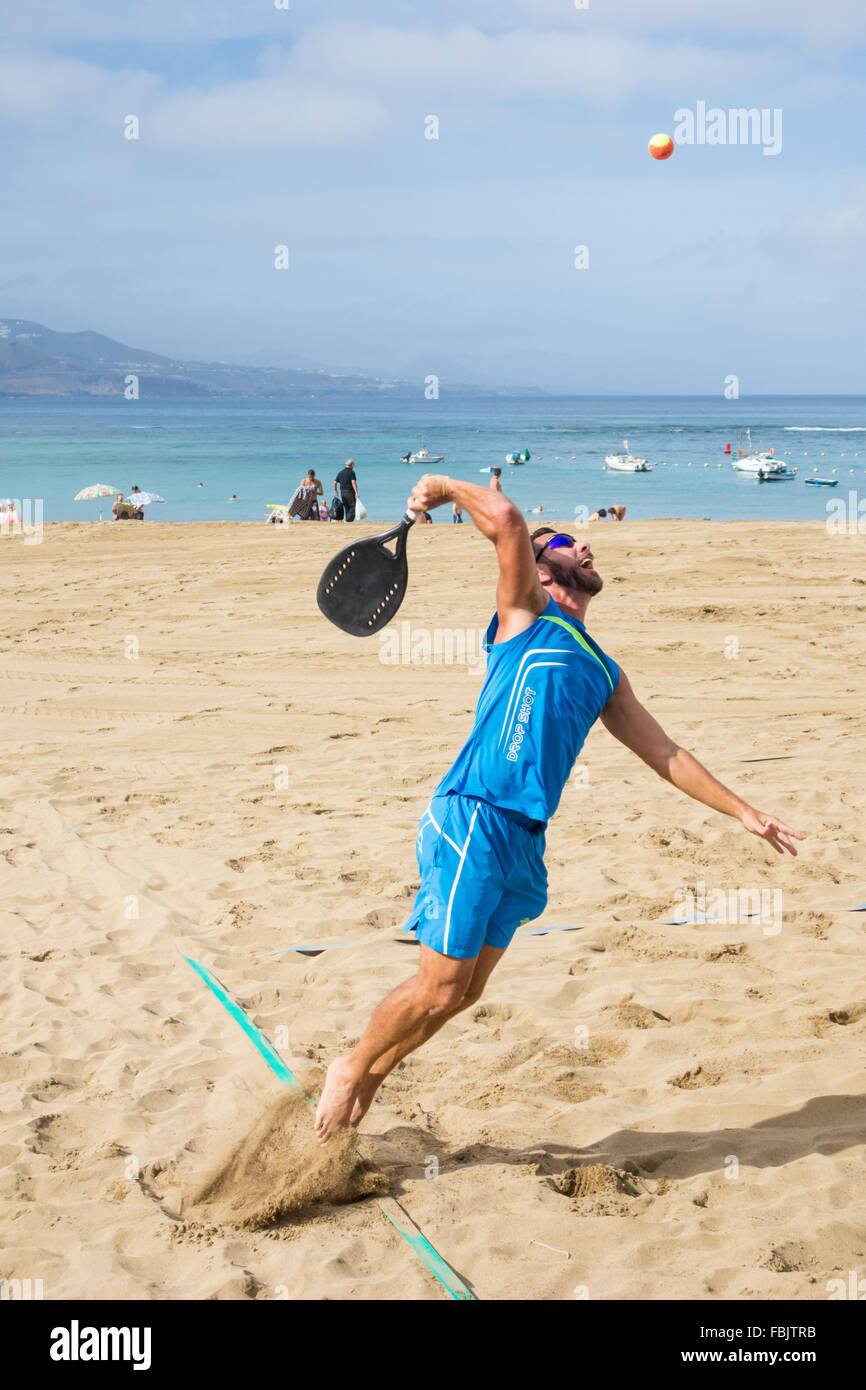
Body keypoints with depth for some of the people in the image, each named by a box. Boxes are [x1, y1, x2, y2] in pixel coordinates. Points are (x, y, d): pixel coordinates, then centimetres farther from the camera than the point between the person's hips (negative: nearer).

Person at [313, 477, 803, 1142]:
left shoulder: (605, 674, 24)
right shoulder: (526, 615, 4)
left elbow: (664, 753, 27)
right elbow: (505, 520, -12)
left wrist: (743, 811, 25)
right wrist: (444, 486, 2)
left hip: (526, 838, 7)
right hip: (472, 821, -7)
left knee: (465, 992, 11)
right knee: (439, 988, -3)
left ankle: (371, 1077, 30)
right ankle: (350, 1068, 20)